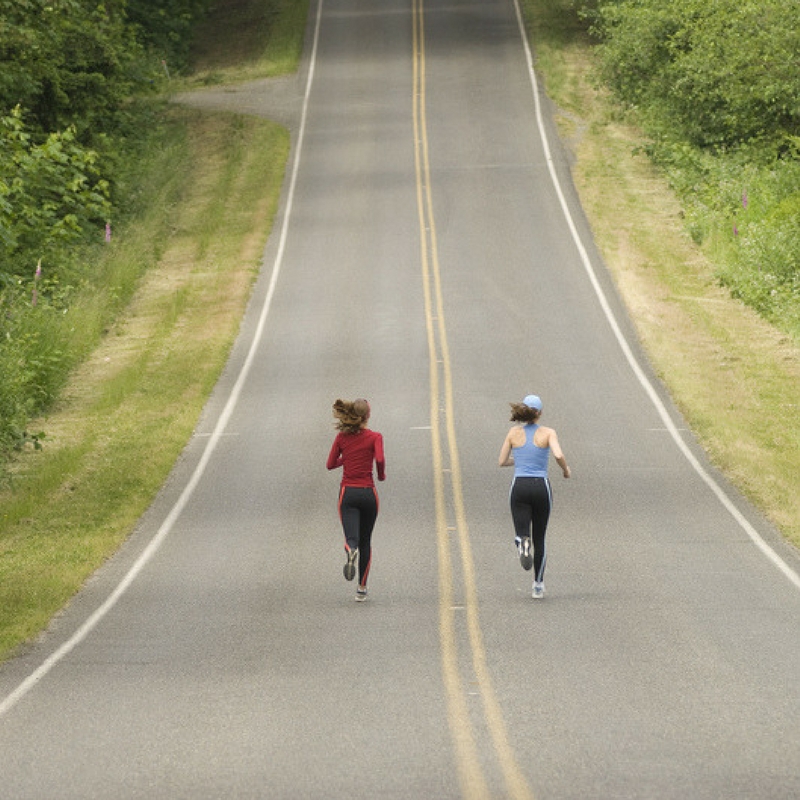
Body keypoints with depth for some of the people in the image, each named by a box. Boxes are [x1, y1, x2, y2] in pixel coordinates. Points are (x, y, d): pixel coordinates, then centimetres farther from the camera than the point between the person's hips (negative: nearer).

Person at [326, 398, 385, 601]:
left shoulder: (342, 437, 4)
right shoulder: (374, 437, -4)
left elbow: (330, 464, 8)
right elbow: (380, 459, -20)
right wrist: (382, 475, 0)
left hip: (348, 493, 1)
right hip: (368, 493, -1)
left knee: (352, 538, -8)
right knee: (365, 541, 15)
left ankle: (351, 552, -47)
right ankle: (362, 588, 18)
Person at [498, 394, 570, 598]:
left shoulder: (514, 432, 5)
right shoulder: (548, 433, -1)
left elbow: (502, 461, 10)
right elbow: (558, 455, -18)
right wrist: (566, 469, 3)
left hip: (519, 487, 0)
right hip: (541, 486, 0)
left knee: (522, 533, -2)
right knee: (539, 538, 16)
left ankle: (523, 544, -41)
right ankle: (538, 585, 19)